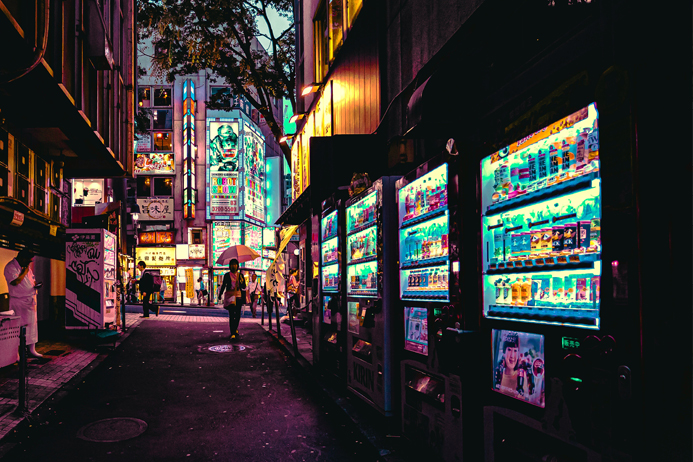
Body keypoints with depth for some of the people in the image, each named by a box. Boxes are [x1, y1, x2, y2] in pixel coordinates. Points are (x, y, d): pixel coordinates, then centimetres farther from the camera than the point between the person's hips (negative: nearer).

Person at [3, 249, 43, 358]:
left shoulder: (26, 267, 13)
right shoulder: (10, 267, -13)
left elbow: (32, 280, 24)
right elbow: (15, 282, -26)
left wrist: (36, 285, 3)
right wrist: (24, 272, -16)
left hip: (30, 301, 8)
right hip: (18, 302, -8)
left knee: (32, 324, 11)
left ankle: (32, 349, 21)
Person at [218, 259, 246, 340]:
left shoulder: (240, 275, 7)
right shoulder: (227, 275, 3)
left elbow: (244, 287, 3)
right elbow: (223, 285, 11)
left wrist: (242, 282, -17)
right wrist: (220, 294, 5)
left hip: (238, 296, 3)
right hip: (230, 296, -3)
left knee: (238, 315, 11)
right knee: (232, 315, -13)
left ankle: (235, 329, 38)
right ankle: (233, 334, -17)